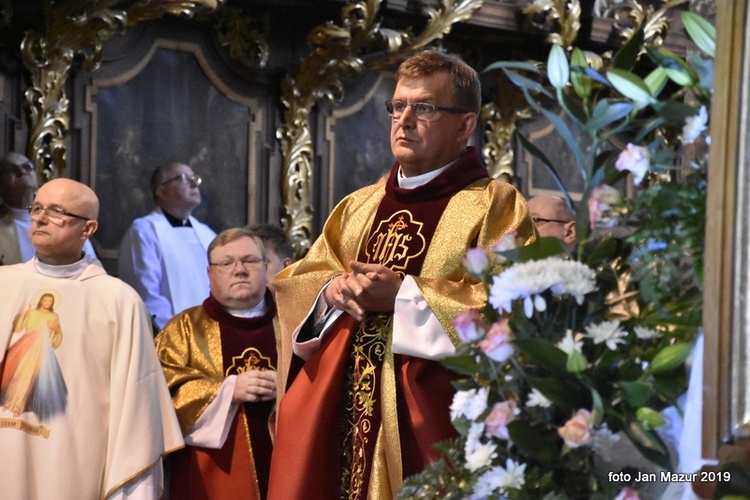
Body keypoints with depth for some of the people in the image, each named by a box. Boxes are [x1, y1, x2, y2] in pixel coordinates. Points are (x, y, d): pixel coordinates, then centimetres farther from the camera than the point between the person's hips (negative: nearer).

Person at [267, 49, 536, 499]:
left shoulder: (496, 206, -1)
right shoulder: (359, 206, 19)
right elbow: (297, 283, 17)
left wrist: (403, 295, -17)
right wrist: (333, 289, -7)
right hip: (337, 409, 6)